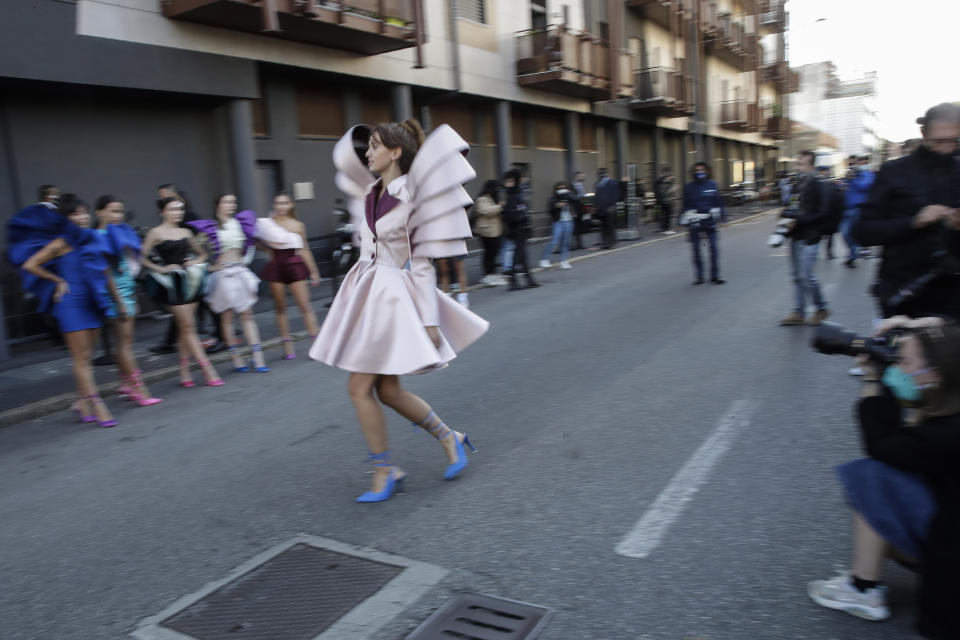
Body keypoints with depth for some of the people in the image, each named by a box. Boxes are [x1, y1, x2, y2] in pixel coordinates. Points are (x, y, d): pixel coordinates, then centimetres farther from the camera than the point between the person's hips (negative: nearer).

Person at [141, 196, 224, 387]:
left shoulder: (186, 232, 12)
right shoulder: (156, 233, -2)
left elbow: (202, 254, 23)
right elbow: (142, 258, -6)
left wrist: (196, 261, 4)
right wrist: (161, 269, -12)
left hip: (190, 281, 5)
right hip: (173, 284, -5)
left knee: (185, 329, 9)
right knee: (188, 327, -4)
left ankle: (185, 373, 16)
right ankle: (208, 371, -4)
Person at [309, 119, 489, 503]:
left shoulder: (412, 197, -13)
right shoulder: (372, 192, 8)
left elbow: (422, 262, -14)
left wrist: (429, 319, -15)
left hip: (393, 295, -8)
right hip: (366, 292, 8)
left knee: (360, 388, -5)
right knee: (387, 390, 10)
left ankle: (386, 472, 12)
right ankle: (450, 438, 26)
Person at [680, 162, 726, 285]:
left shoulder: (712, 185, 5)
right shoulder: (688, 187, 3)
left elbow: (719, 202, 10)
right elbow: (685, 205, 6)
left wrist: (723, 217, 9)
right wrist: (685, 221, 4)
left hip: (710, 221, 0)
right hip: (694, 222, 0)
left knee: (714, 248, 0)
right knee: (696, 249, 4)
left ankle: (715, 276, 9)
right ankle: (698, 276, 14)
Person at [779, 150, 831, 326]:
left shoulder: (816, 186, -10)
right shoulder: (797, 185, 12)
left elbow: (822, 213, -16)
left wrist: (799, 220, -19)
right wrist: (787, 216, 2)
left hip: (809, 238, -8)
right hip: (796, 237, 8)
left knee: (806, 275, -7)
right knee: (797, 276, 10)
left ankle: (822, 308, 12)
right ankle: (798, 313, 16)